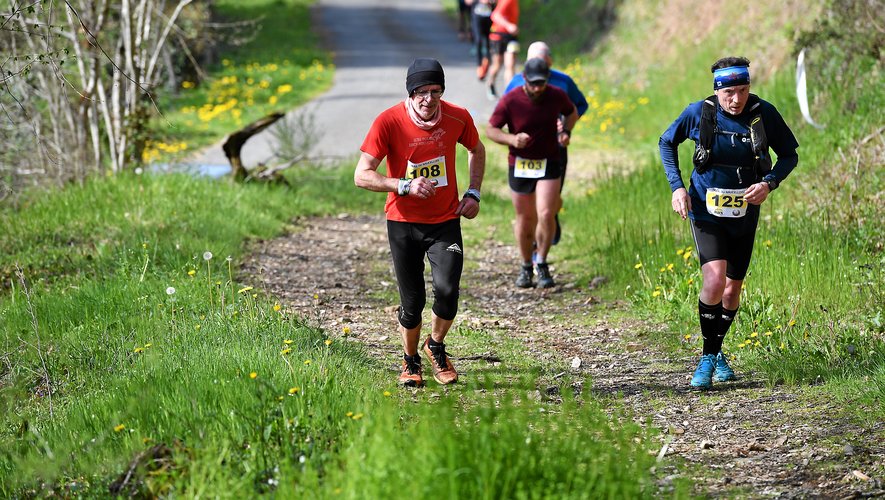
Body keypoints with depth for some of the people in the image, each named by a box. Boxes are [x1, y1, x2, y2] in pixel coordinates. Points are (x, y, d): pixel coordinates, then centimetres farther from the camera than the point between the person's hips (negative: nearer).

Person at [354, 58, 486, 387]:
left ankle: (436, 347, 14)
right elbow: (362, 176, -16)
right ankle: (410, 361, 29)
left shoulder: (458, 118, -7)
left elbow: (476, 150, 16)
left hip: (446, 221, 1)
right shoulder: (389, 122, -16)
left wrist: (473, 193, 5)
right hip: (404, 223, -1)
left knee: (447, 290, -16)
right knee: (412, 301, 2)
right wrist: (405, 186, -28)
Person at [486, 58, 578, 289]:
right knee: (525, 219, 8)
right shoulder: (510, 101, -15)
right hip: (519, 165, 0)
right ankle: (526, 266, 27)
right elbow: (490, 129, -6)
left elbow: (572, 112, 16)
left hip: (549, 163, 0)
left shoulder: (556, 96, -7)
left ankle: (542, 264, 5)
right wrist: (511, 139, -24)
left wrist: (566, 131, -3)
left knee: (546, 215, -15)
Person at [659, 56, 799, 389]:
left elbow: (789, 155, 2)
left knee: (732, 289, 11)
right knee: (715, 279, -21)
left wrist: (769, 183, -17)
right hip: (706, 212, -2)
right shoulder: (699, 113, -13)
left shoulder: (764, 114, -11)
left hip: (744, 215, 2)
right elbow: (667, 143, 5)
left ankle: (717, 352, 35)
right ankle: (708, 358, -7)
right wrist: (676, 187, -6)